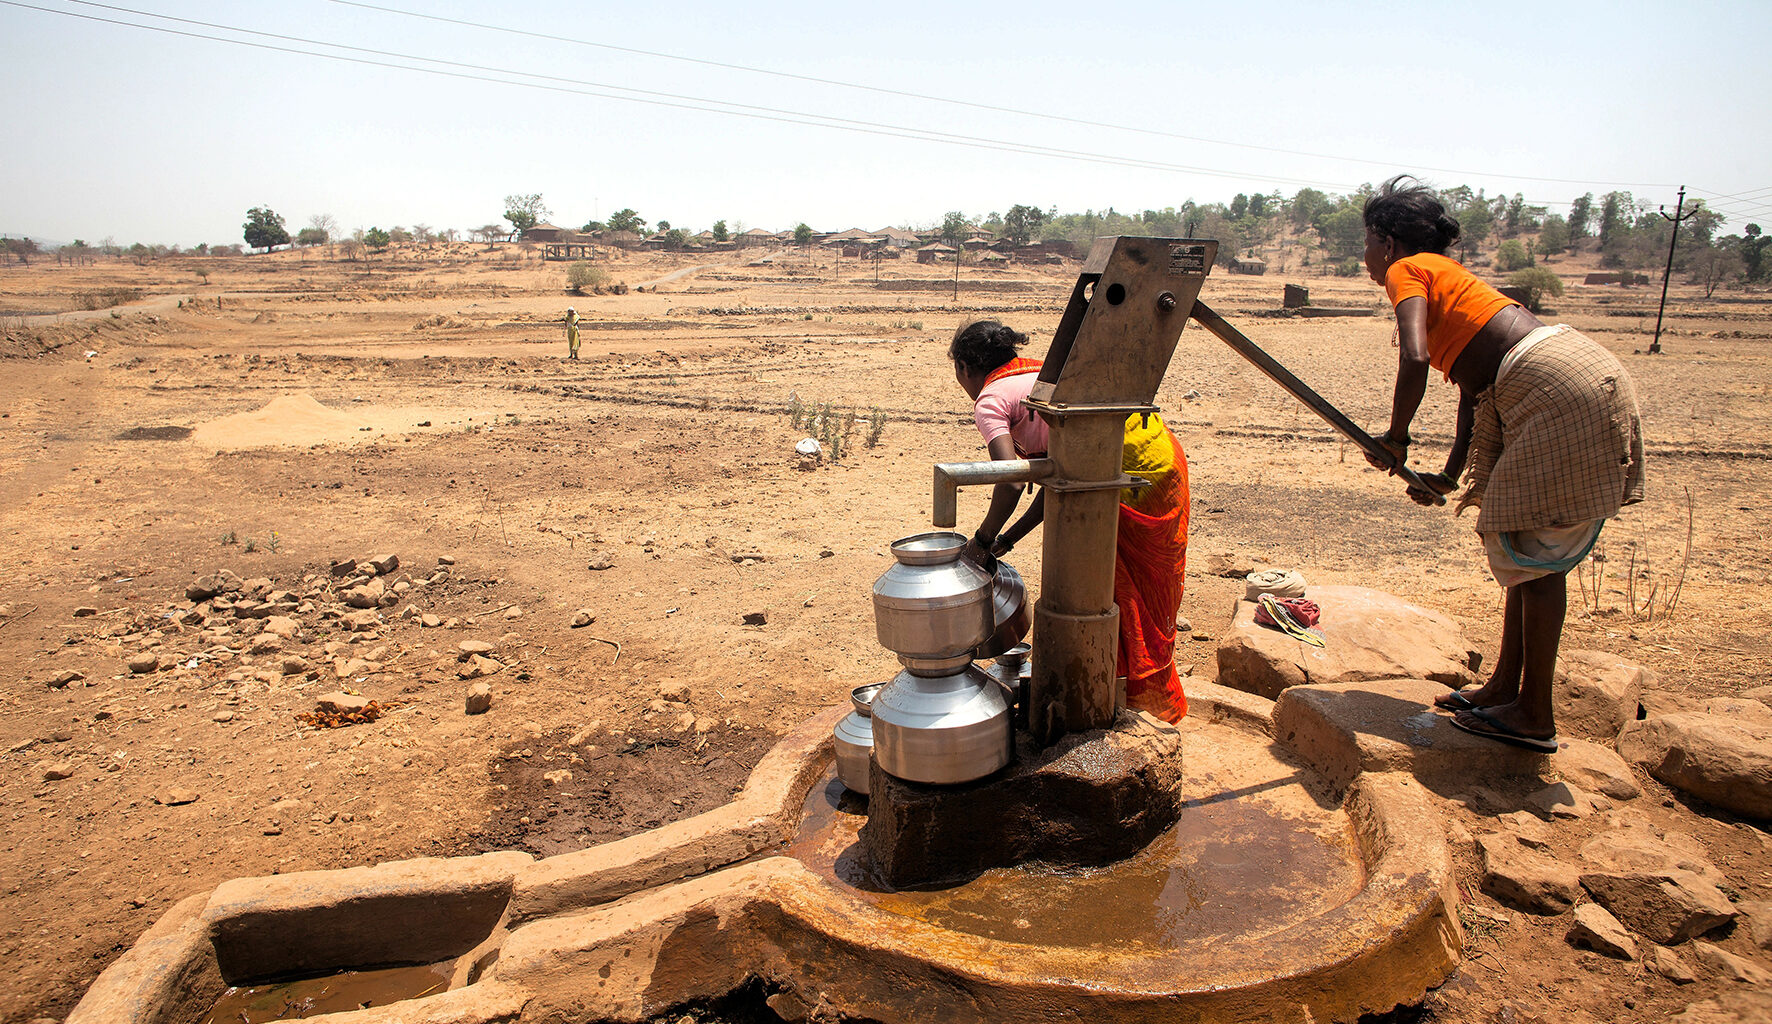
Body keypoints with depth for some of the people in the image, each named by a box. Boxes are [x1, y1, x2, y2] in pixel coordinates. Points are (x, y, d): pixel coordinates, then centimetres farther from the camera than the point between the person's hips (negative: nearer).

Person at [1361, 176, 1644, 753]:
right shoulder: (1446, 276, 25)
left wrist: (1395, 438, -7)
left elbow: (1415, 359, -21)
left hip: (1562, 388, -10)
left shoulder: (1407, 271, -1)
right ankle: (1505, 688, 24)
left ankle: (1535, 717, 4)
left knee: (1533, 551, -4)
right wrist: (1449, 476, 19)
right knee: (1517, 544, 14)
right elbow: (1472, 386, 22)